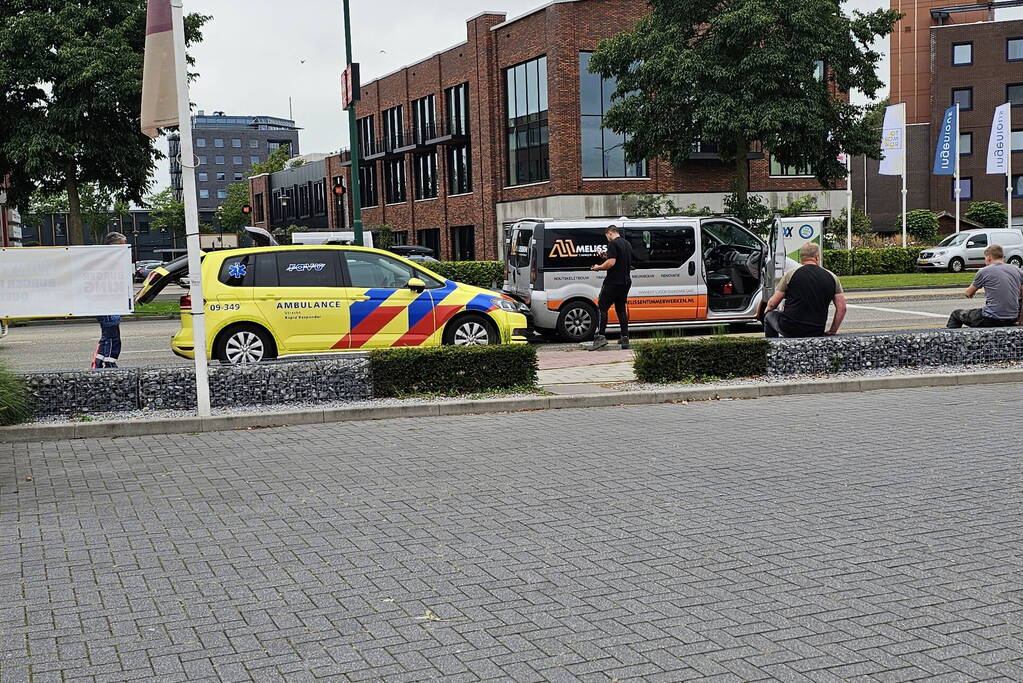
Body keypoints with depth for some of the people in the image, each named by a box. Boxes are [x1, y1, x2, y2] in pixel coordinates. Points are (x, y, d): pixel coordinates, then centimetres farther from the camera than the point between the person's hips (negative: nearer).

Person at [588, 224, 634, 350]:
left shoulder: (613, 243, -11)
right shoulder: (627, 244, 16)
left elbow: (611, 262, -20)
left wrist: (599, 267, -6)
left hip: (613, 282, -8)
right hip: (626, 282, 8)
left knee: (602, 307, -5)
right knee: (621, 309, 12)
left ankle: (601, 336, -13)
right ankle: (625, 338, 10)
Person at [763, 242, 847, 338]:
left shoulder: (791, 274, -3)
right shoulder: (832, 277, 3)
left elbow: (772, 304, 0)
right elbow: (842, 308, 1)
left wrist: (767, 311, 23)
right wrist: (832, 332, 11)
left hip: (789, 329, -3)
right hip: (817, 333, 3)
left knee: (769, 315, 26)